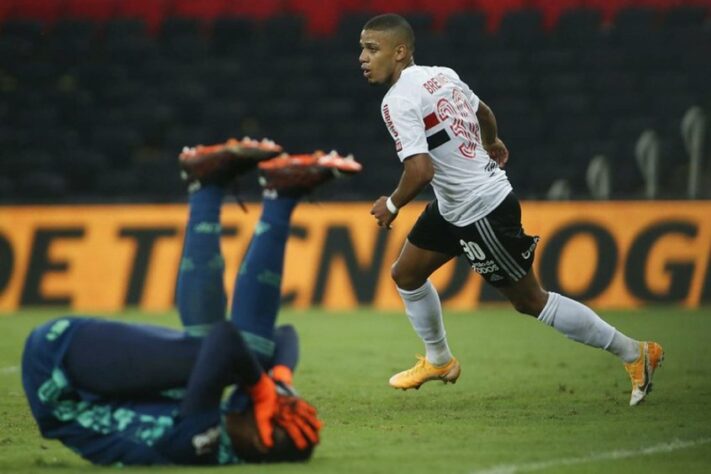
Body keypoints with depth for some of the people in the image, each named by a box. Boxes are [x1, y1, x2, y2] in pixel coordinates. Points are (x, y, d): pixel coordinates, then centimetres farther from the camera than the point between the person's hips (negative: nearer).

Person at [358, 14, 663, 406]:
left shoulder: (398, 101, -23)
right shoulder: (441, 75, 4)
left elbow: (421, 170, -32)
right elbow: (483, 112, 22)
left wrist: (392, 205, -13)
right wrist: (492, 143, 44)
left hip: (483, 212, -10)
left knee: (530, 301, 2)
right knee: (406, 273, 18)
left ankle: (634, 353, 11)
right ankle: (438, 360, 37)